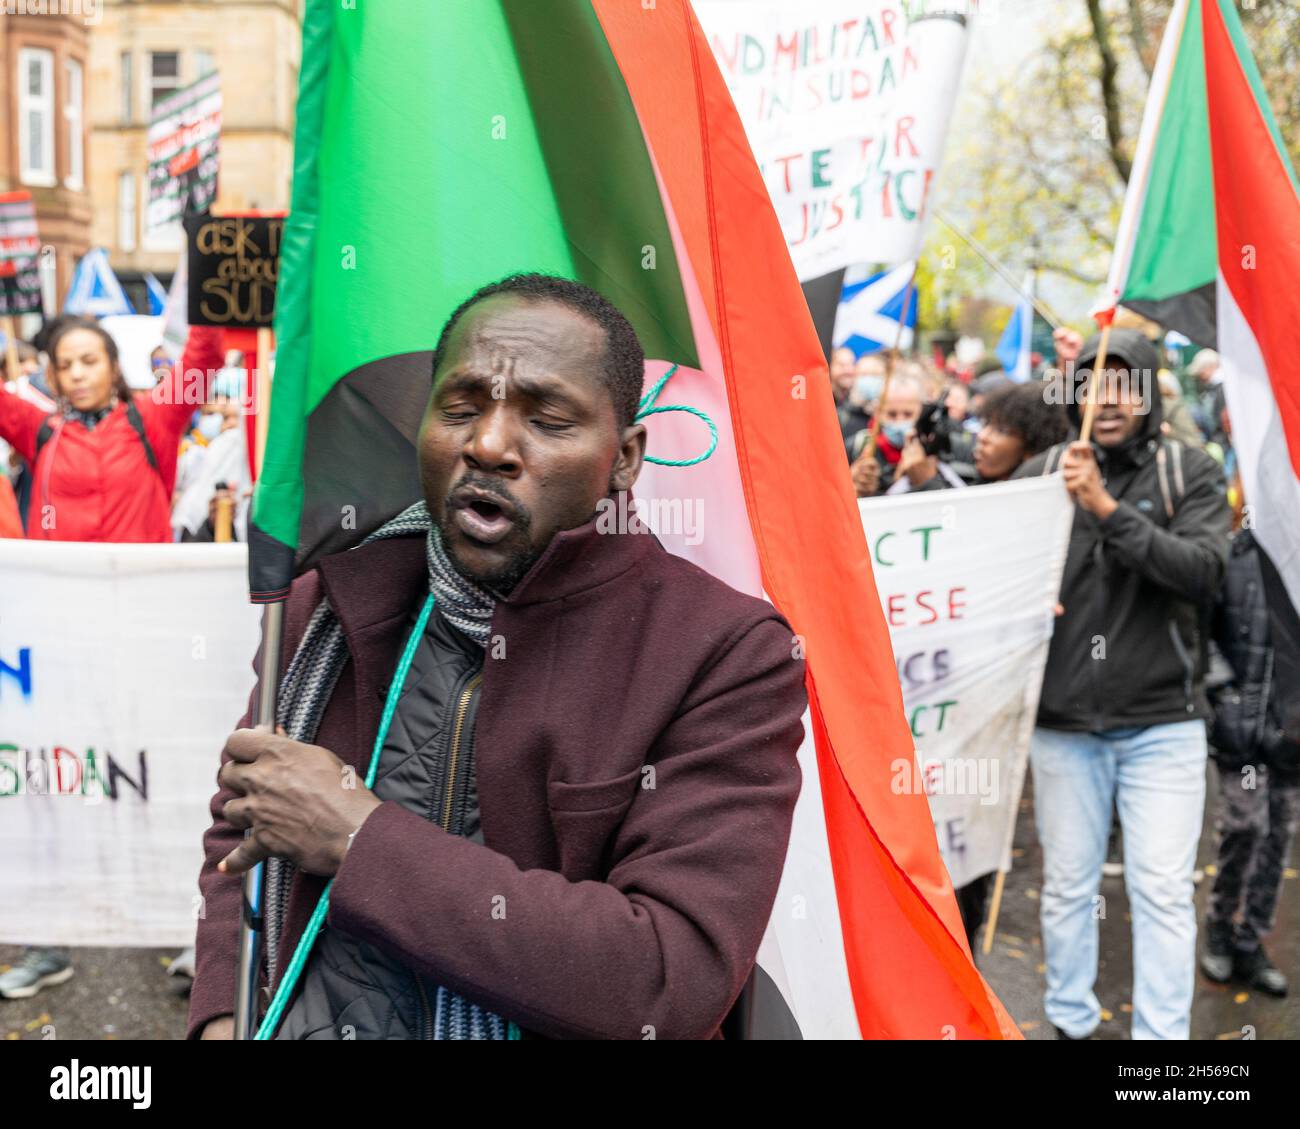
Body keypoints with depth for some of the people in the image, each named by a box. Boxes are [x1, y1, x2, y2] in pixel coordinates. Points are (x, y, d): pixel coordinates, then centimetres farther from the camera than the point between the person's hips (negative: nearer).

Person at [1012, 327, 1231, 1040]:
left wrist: (1108, 508, -24)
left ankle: (1162, 1034, 13)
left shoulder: (1190, 474, -1)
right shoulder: (1039, 475, 1)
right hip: (1063, 719, 1)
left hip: (1163, 720, -1)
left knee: (1162, 889, 0)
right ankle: (1070, 1022, 29)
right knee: (1067, 884, 12)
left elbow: (1203, 570, -16)